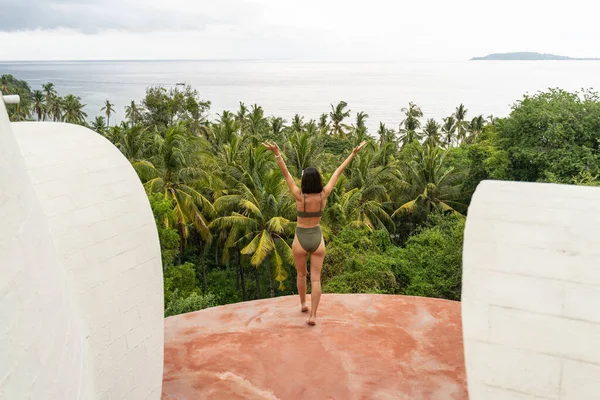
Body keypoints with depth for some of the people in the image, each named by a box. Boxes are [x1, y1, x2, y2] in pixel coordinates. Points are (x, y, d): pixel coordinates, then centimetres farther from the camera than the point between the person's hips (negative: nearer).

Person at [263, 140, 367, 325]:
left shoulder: (300, 197, -18)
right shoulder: (323, 195, -13)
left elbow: (286, 174, -23)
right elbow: (338, 172, -8)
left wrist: (277, 154, -29)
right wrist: (353, 154, -2)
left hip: (301, 239, -1)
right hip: (317, 239, 1)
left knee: (301, 274, 21)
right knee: (316, 279, 4)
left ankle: (303, 304, 38)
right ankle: (312, 315, 1)